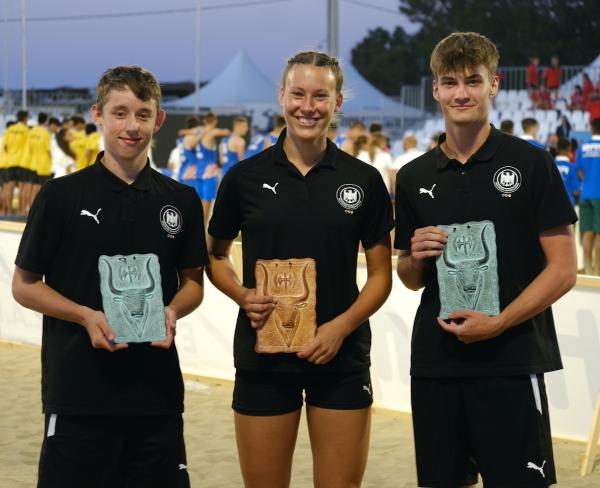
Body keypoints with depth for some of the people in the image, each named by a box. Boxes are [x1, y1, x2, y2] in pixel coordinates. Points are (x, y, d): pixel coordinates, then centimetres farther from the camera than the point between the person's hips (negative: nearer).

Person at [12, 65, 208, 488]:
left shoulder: (181, 200, 7)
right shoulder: (61, 195, -2)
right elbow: (24, 285, 2)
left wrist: (172, 312, -6)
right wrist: (86, 315, -14)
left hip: (158, 387, 3)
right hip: (79, 388, -3)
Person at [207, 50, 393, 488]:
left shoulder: (364, 180, 1)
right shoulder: (245, 177, 1)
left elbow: (380, 274, 5)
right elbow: (216, 256, 12)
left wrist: (341, 326, -11)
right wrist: (243, 296, -8)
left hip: (341, 358, 0)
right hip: (263, 357, 0)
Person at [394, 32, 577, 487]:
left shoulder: (531, 163, -3)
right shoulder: (415, 177, 10)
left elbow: (564, 269, -5)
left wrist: (499, 323, -15)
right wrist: (416, 257, -5)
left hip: (512, 363, -4)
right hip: (435, 363, 4)